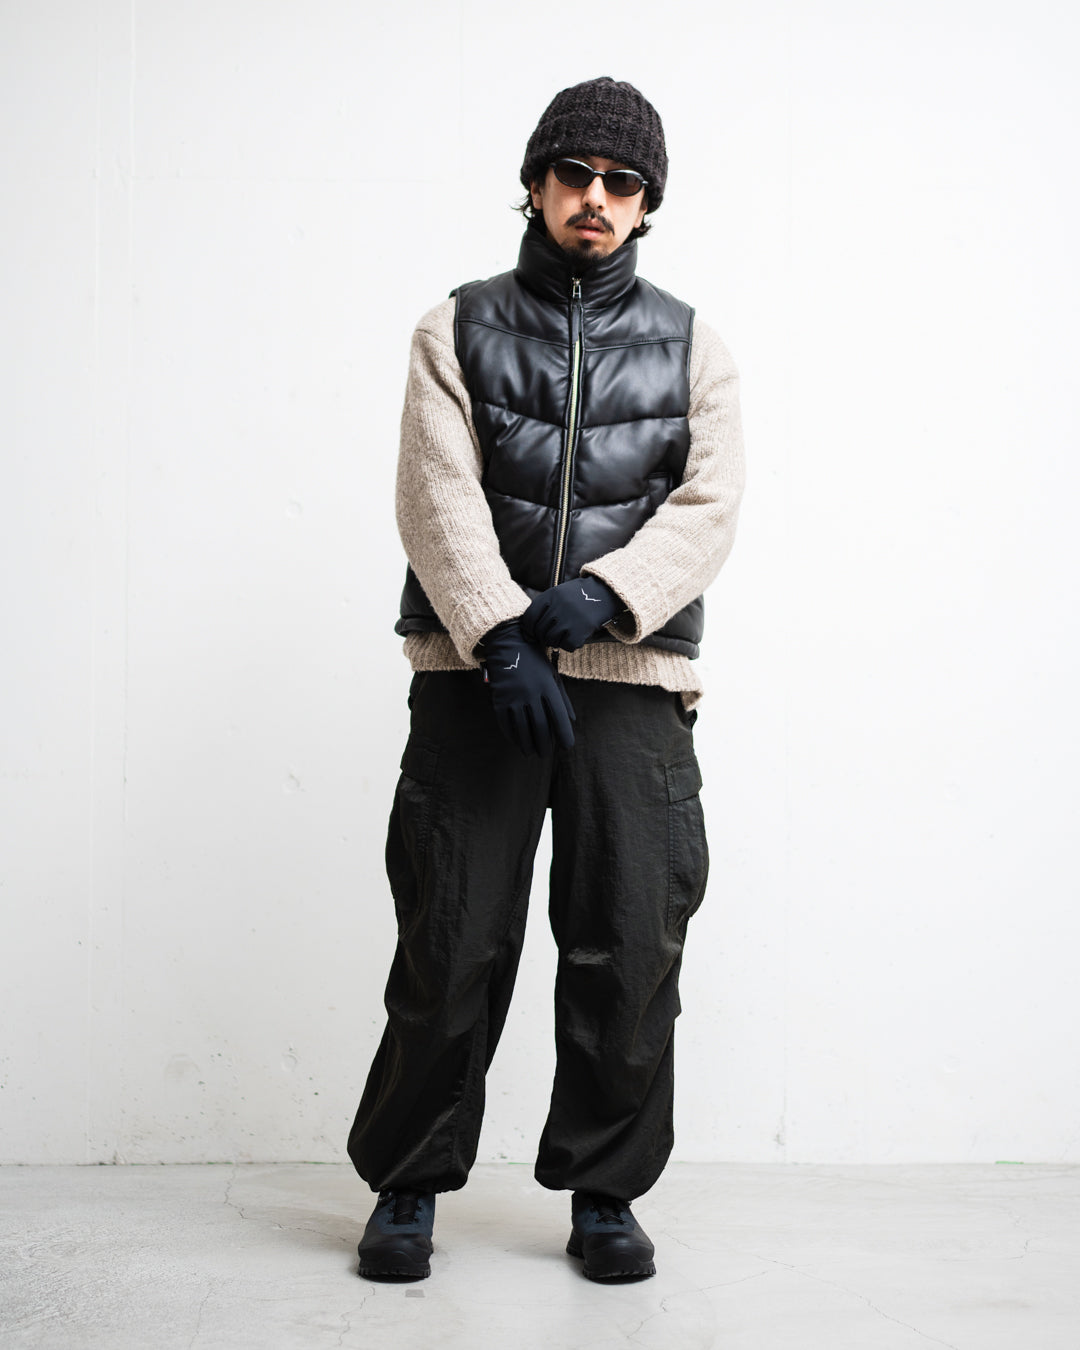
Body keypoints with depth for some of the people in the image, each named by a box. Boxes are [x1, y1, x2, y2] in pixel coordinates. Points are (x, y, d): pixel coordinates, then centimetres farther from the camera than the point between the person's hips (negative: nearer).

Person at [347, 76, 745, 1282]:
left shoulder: (690, 350, 13)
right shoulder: (460, 331, 10)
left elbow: (707, 507, 1)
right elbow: (437, 497, -2)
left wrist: (600, 596, -17)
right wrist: (502, 637, -16)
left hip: (631, 677, 1)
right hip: (474, 675, -1)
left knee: (633, 949, 0)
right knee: (452, 947, -1)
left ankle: (604, 1194, 16)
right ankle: (407, 1185, 16)